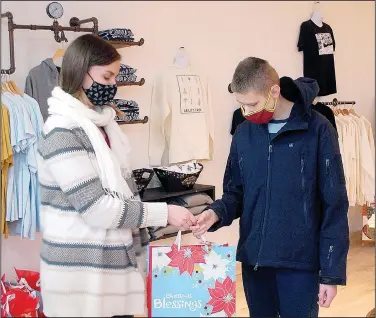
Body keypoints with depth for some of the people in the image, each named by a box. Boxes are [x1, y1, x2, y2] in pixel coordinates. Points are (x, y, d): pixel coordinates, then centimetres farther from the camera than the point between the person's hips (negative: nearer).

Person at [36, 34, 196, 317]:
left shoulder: (103, 122, 10)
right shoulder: (62, 131, -16)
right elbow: (95, 207, -20)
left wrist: (141, 245, 11)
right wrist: (164, 213, -17)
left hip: (116, 261, 7)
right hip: (81, 271, -7)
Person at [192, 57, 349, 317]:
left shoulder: (317, 131, -10)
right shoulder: (244, 134, 4)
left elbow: (335, 205, -8)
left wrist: (332, 272, -9)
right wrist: (217, 213, -10)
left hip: (300, 262, -4)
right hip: (253, 260, 4)